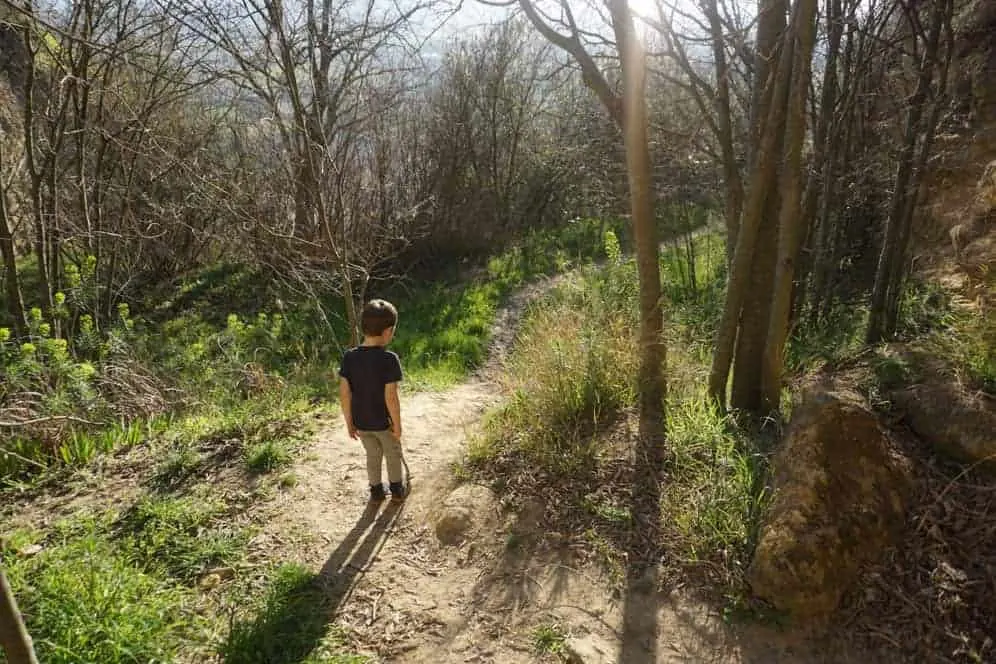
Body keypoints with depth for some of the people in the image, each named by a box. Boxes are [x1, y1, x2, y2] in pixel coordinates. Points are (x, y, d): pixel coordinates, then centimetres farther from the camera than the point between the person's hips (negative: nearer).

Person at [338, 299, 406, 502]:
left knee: (373, 455, 25)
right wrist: (398, 425, -10)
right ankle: (397, 489, 37)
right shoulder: (389, 359, -24)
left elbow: (344, 394, -8)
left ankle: (376, 490, 39)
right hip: (384, 422, -4)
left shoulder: (349, 357, -11)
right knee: (393, 454, 22)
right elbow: (391, 397, -23)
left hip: (361, 422, 4)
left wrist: (349, 423, 4)